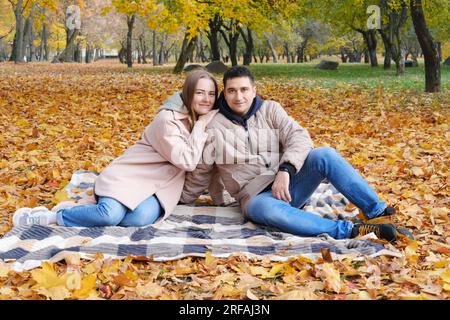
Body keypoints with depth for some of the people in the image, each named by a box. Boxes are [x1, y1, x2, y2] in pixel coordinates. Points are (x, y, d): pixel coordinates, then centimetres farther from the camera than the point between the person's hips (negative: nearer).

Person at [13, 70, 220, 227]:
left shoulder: (201, 119, 5)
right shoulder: (167, 119, -16)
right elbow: (188, 161, -22)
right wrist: (201, 126, -17)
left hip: (160, 186, 5)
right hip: (131, 175, -5)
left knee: (141, 218, -30)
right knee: (111, 214, -32)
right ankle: (51, 216, -6)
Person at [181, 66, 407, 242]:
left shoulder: (270, 110, 6)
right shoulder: (215, 128, 2)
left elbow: (299, 137, -9)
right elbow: (199, 172, 14)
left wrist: (285, 171, -25)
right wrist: (182, 200, 23)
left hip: (288, 184, 3)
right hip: (257, 196, -2)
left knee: (323, 155, -25)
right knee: (269, 209, -40)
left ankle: (376, 210, -25)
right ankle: (349, 231, -46)